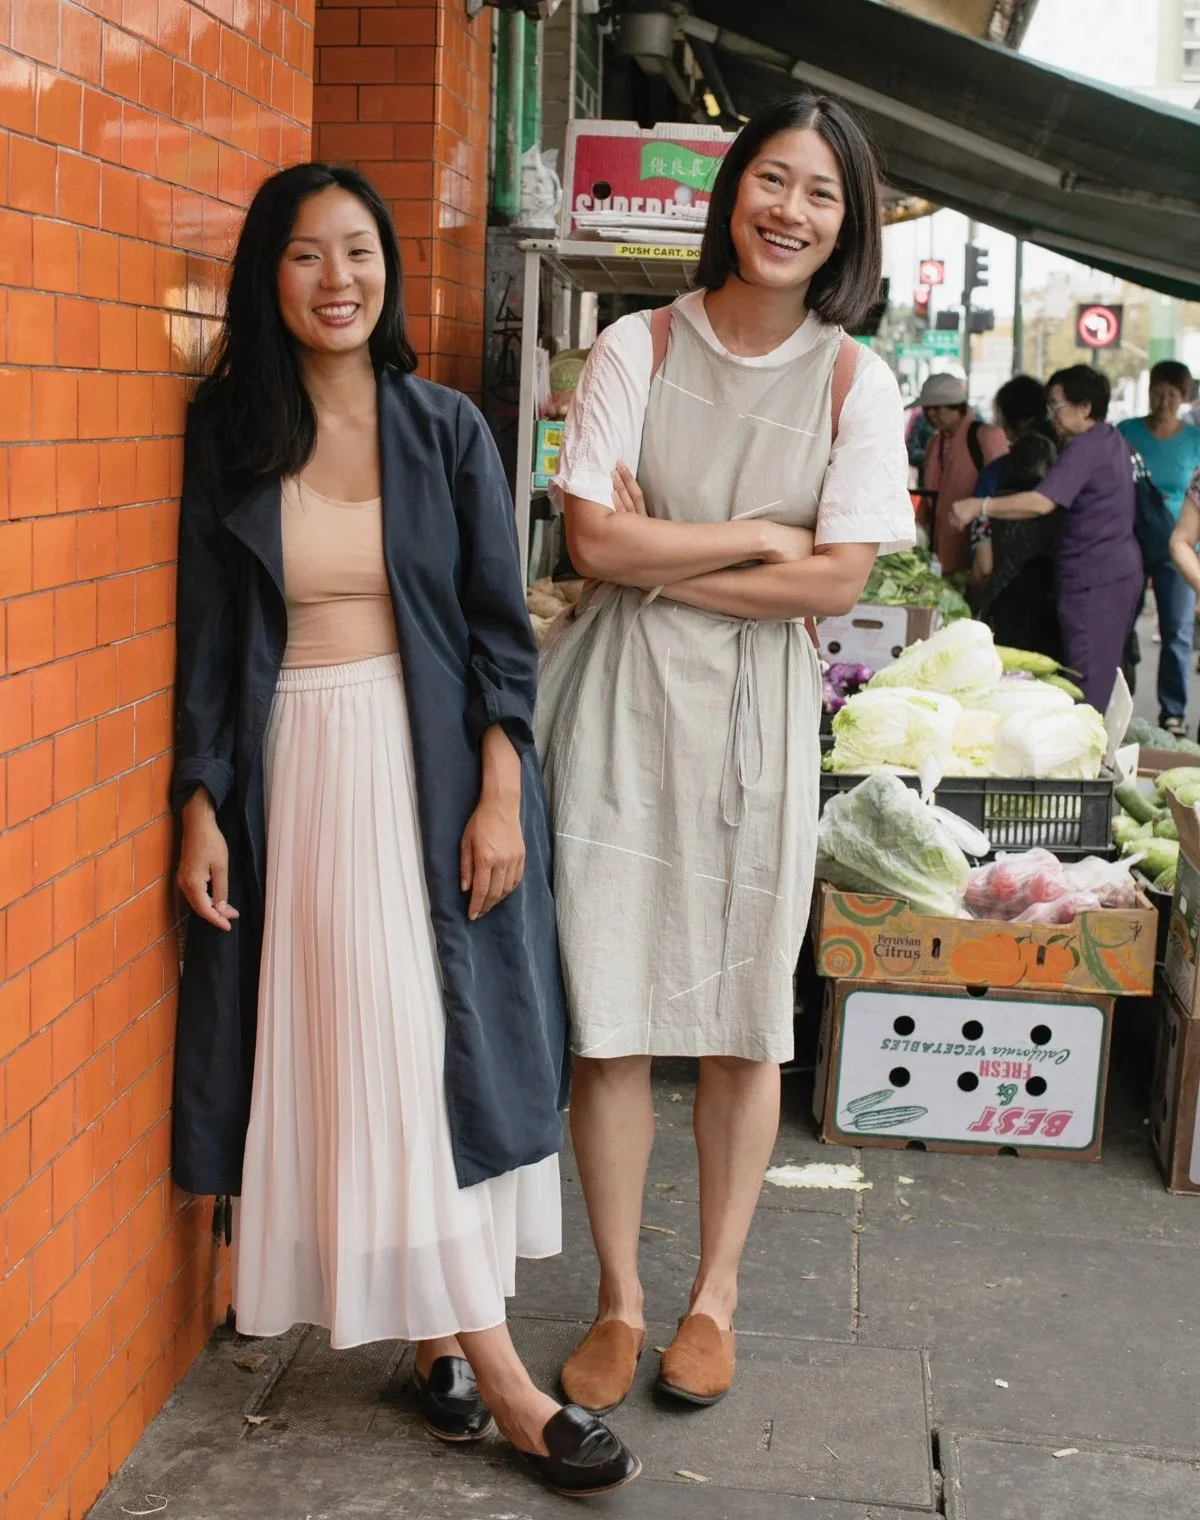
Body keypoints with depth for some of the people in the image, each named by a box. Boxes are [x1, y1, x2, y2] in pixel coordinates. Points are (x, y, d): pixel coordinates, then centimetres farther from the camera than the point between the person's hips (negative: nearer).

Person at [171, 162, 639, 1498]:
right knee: (347, 1045, -3)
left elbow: (500, 626, 1)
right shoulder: (229, 436, 3)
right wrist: (202, 812, -1)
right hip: (297, 768, 0)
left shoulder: (445, 430, 2)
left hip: (431, 761, 0)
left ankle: (437, 1329, 16)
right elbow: (206, 638, 4)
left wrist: (502, 796, -7)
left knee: (433, 1037, 1)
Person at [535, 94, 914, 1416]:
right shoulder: (636, 349, 0)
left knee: (745, 1019, 7)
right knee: (608, 1017, 2)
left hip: (761, 713, 1)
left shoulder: (855, 381, 0)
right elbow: (594, 540, -8)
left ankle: (715, 1296, 25)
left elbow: (838, 579, -7)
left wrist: (660, 560, -10)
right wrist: (759, 535, -9)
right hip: (621, 703, 0)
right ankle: (620, 1301, 19)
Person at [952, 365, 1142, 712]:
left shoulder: (1085, 448, -17)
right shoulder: (1112, 439, 15)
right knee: (1107, 670, 15)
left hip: (1094, 577, -10)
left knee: (1086, 679, -8)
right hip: (1124, 569, 10)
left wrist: (980, 506, -22)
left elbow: (1042, 503, -27)